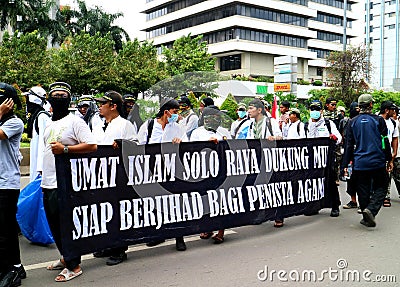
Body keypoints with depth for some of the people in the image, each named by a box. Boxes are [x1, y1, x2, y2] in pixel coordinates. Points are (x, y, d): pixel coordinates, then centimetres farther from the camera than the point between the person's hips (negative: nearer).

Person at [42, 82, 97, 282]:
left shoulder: (75, 122, -8)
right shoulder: (49, 125, 17)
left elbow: (92, 146, -16)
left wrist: (65, 149, -20)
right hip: (48, 183, 8)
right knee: (54, 226, 16)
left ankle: (73, 266, 9)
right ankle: (66, 257, 32)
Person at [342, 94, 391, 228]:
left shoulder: (352, 122, 3)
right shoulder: (379, 120, -3)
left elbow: (349, 145, 4)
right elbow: (385, 142, 0)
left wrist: (345, 164, 7)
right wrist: (389, 160, 10)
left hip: (359, 164, 2)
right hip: (378, 162, -2)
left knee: (363, 191, 10)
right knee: (380, 188, 9)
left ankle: (367, 218, 16)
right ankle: (371, 209, -13)